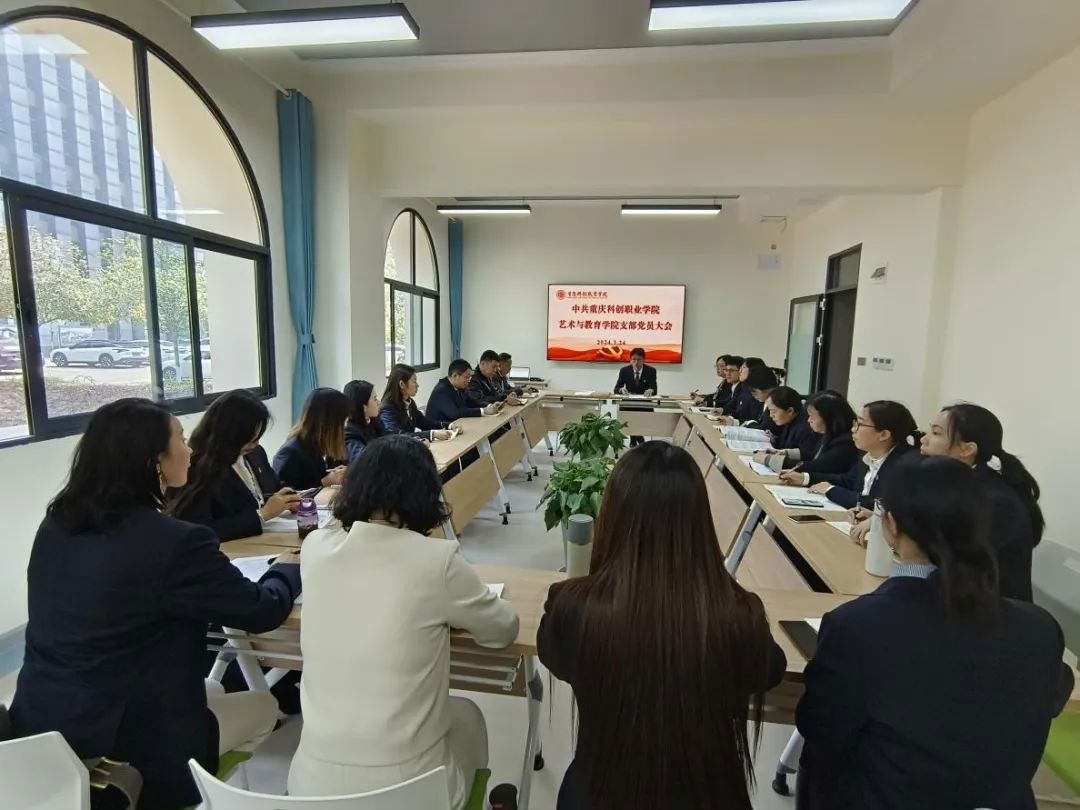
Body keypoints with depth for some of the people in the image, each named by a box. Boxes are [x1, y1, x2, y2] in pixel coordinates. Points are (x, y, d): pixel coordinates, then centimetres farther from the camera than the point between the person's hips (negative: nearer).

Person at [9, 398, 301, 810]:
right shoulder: (176, 542, -27)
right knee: (264, 705, 16)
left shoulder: (56, 523, -3)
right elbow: (262, 611, -15)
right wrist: (287, 568, 5)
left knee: (216, 694, 26)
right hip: (120, 737, -7)